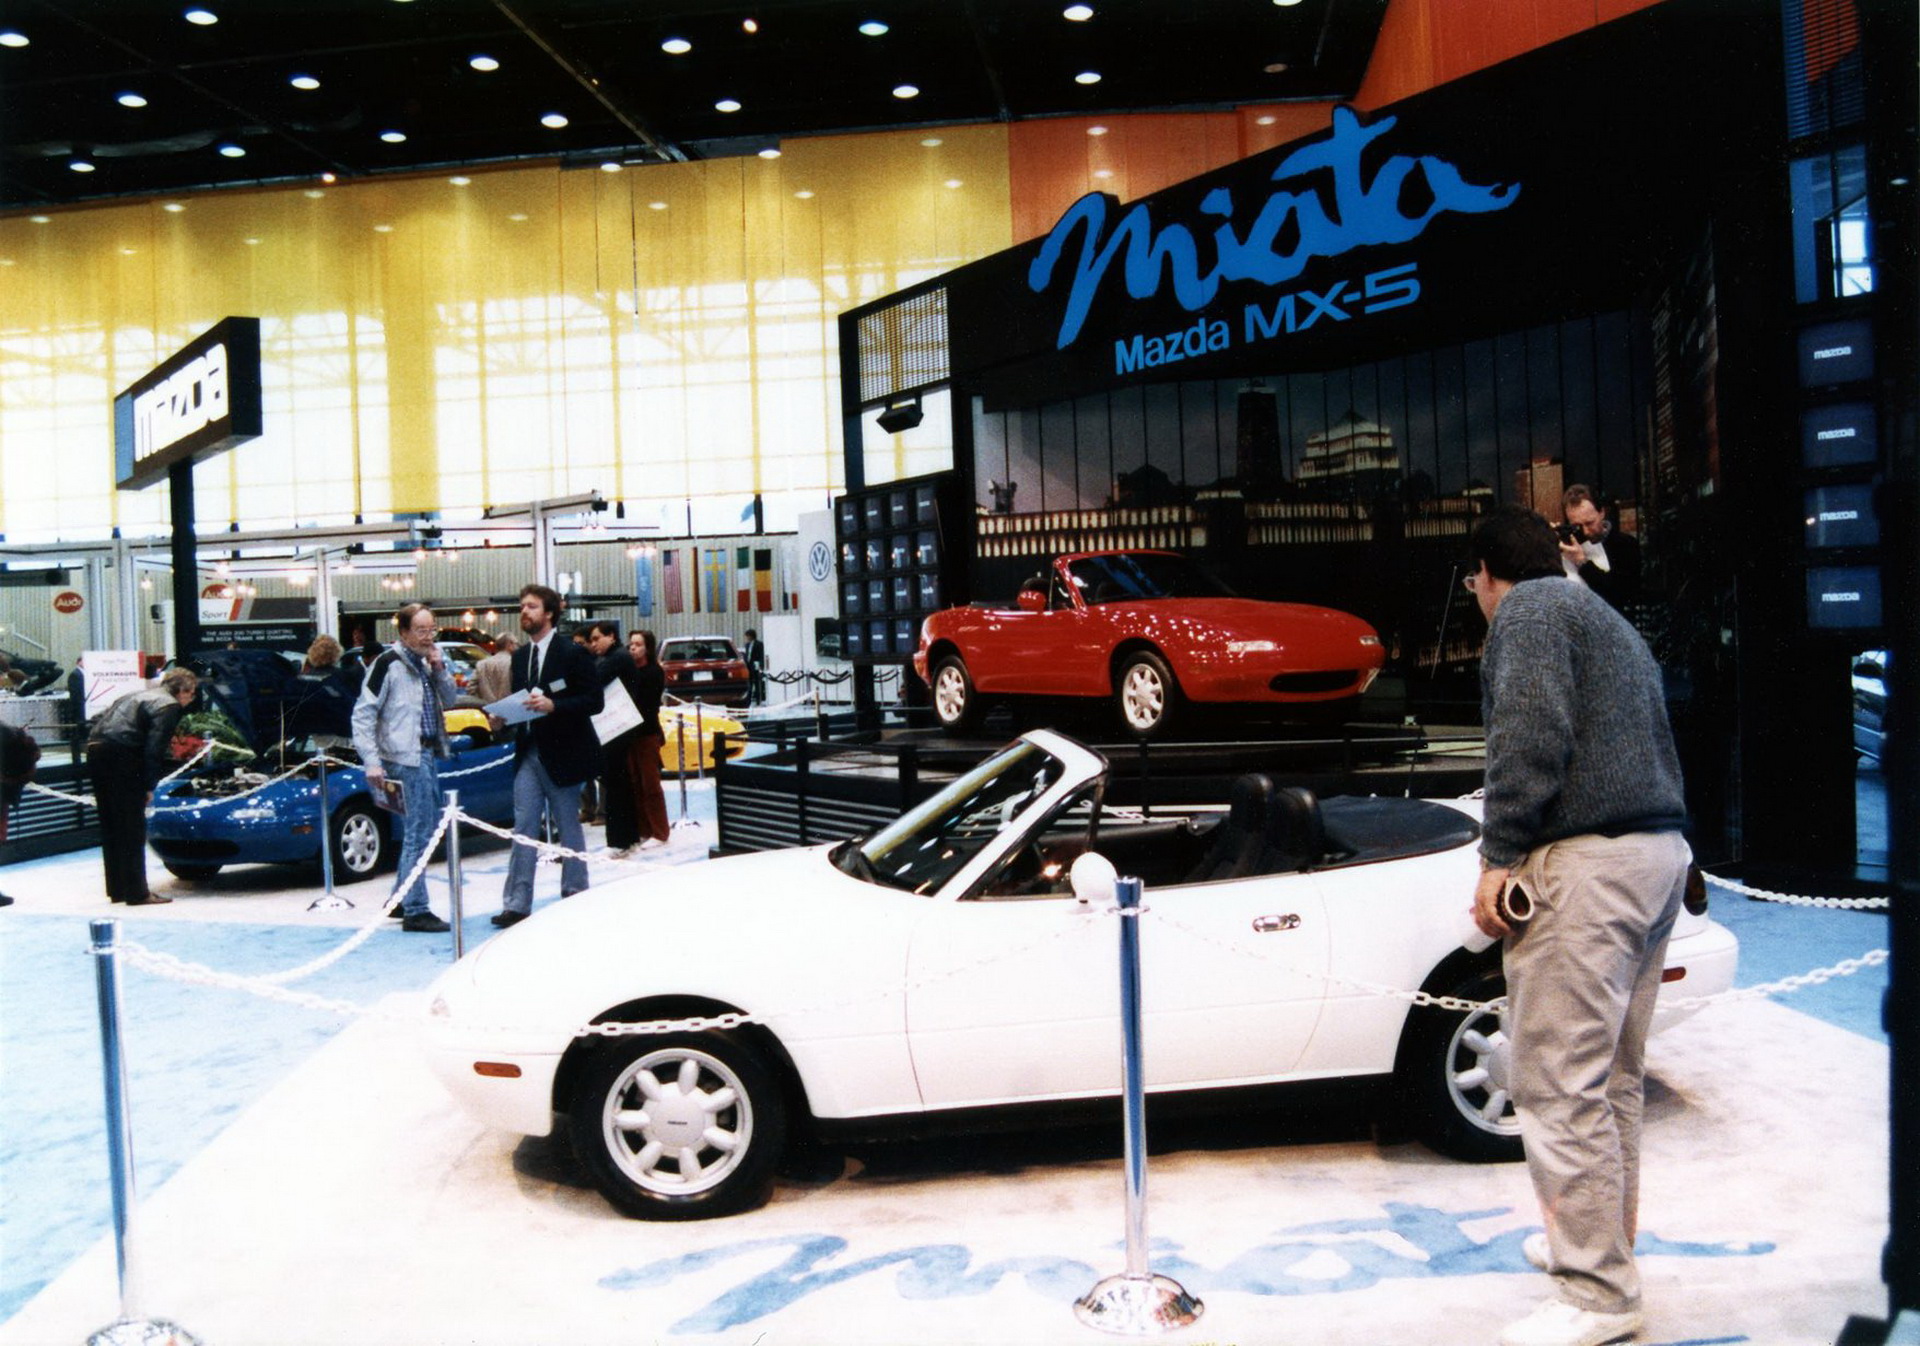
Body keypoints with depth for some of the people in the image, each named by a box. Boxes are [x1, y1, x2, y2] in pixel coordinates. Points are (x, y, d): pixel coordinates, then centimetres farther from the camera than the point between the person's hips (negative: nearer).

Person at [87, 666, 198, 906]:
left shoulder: (140, 696, 25)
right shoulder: (168, 705, -3)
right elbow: (154, 749, -11)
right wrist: (149, 787, -6)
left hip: (95, 749, 9)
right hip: (119, 755, -9)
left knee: (112, 827, 15)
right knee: (132, 829, -3)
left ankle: (117, 889, 21)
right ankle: (137, 893, -2)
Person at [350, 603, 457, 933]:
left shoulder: (426, 663, 15)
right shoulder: (388, 664, -9)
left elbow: (449, 700, 15)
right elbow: (363, 714, -12)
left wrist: (439, 669, -1)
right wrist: (371, 761, -18)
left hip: (428, 755, 9)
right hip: (404, 758, -9)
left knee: (430, 828, 14)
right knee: (417, 834, -7)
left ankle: (401, 899, 26)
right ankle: (415, 911, -1)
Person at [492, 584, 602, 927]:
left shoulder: (573, 653, -6)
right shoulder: (520, 657, 14)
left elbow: (594, 701, -12)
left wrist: (553, 705, -23)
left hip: (561, 754, -5)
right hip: (528, 754, 6)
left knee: (569, 828, 5)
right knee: (523, 829, 3)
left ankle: (574, 896, 16)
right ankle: (517, 904, 4)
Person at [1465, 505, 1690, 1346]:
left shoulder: (1527, 610, -3)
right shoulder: (1607, 621, 27)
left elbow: (1530, 739, -18)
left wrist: (1499, 856, -15)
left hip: (1585, 863, -11)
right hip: (1659, 851, 11)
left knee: (1559, 1083, -7)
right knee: (1612, 1074, 19)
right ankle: (1602, 1241, 31)